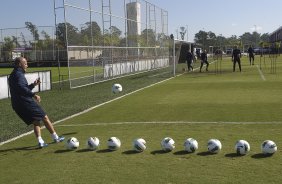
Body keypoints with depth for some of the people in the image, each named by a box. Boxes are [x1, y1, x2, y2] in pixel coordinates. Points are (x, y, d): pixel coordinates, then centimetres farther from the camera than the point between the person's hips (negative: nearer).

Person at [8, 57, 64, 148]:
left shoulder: (12, 76, 20)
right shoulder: (19, 74, -12)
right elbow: (21, 87, -29)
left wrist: (33, 85, 18)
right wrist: (33, 95, -32)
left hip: (17, 105, 9)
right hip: (26, 102, -9)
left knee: (36, 121, 12)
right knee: (45, 117, 4)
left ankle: (40, 141, -1)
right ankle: (56, 138, 13)